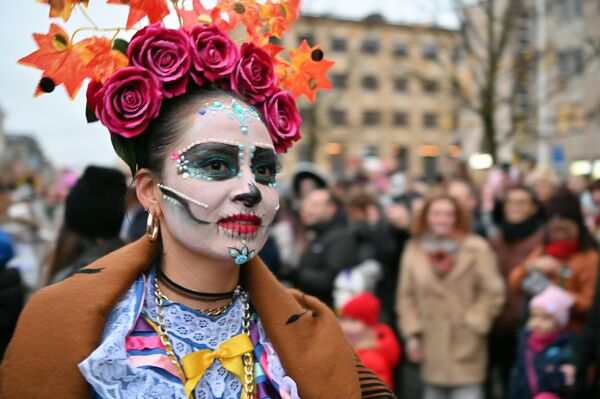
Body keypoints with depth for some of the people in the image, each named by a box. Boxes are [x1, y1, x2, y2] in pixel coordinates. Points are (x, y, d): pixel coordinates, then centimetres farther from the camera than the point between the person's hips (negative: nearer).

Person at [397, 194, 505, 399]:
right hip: (432, 348, 3)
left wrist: (472, 324, -10)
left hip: (465, 348, -3)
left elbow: (493, 293, -4)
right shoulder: (414, 250, 5)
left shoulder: (476, 249, -6)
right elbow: (407, 296, 8)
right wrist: (412, 334, 1)